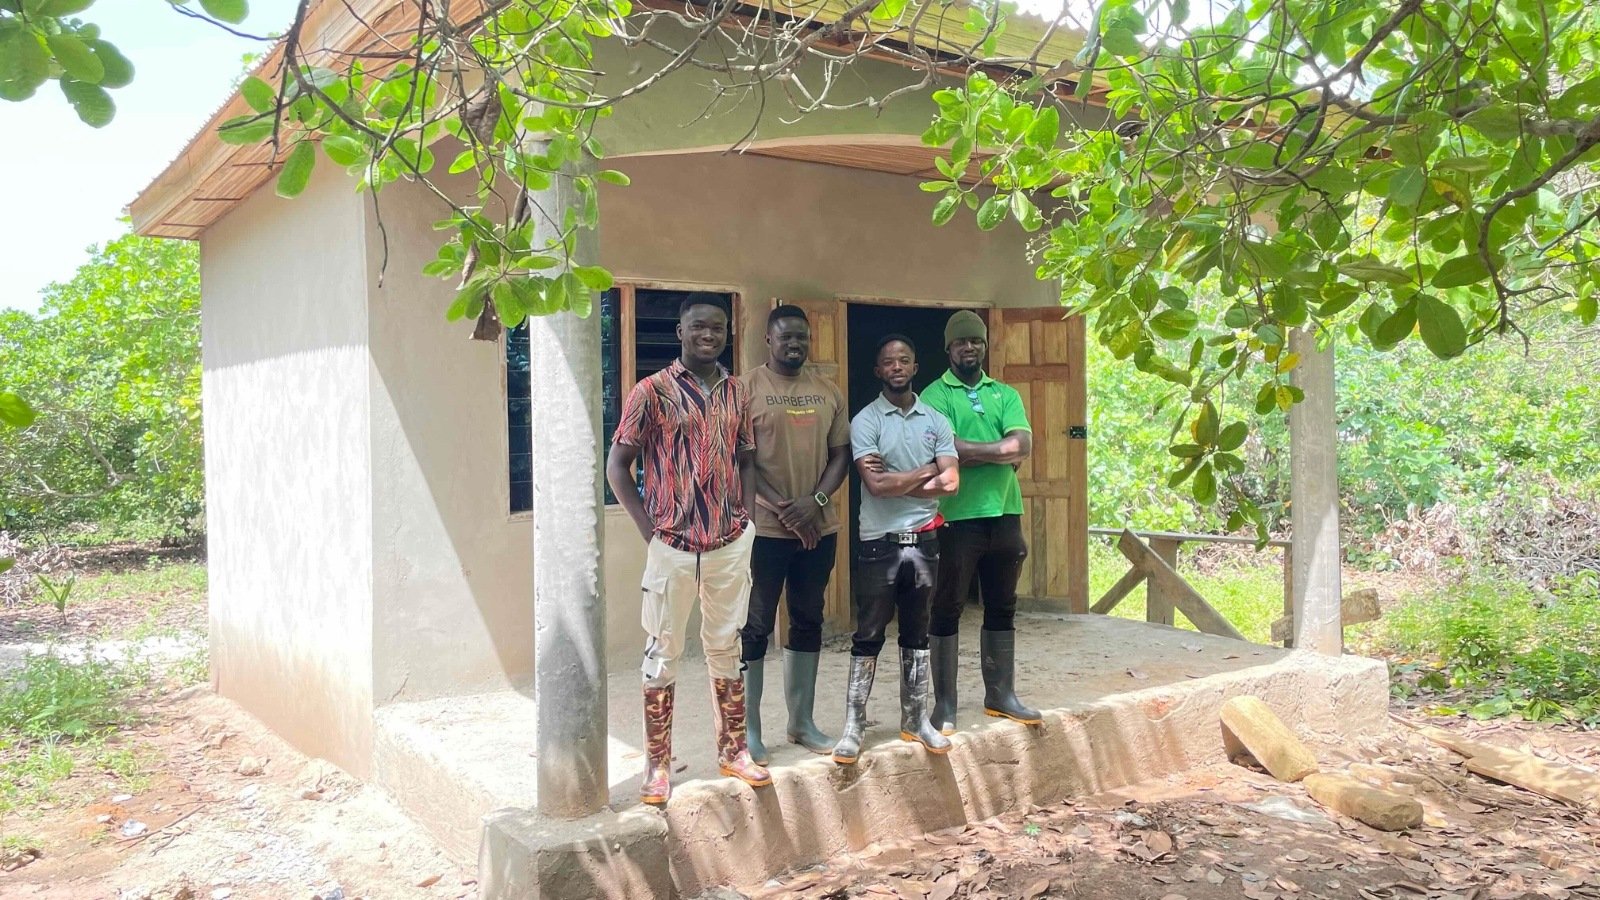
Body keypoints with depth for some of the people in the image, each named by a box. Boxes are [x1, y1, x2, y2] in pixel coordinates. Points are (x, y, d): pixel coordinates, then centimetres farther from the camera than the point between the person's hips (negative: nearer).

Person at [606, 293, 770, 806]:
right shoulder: (653, 391, -5)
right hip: (673, 547, -4)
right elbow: (617, 466, -4)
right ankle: (658, 764, 16)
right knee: (663, 654, 5)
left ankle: (733, 750, 27)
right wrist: (649, 527, -8)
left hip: (731, 545, 4)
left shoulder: (736, 393, 9)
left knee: (726, 649, 14)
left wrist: (742, 513, 3)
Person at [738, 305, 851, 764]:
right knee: (756, 626, 2)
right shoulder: (746, 388, -4)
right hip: (764, 527, -5)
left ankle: (802, 721, 25)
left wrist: (816, 501, -10)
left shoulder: (828, 391, 9)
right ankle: (750, 727, 13)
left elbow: (840, 454, 7)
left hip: (818, 527, 5)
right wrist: (784, 509, -15)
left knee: (808, 622, 13)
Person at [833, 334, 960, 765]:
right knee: (868, 635, 1)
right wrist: (926, 472, -7)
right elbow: (875, 484, -17)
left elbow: (950, 483, -5)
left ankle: (915, 719, 23)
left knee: (916, 633, 13)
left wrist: (896, 482, -12)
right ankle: (854, 726, 7)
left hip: (924, 540, 4)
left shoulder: (936, 421, 6)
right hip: (879, 542, -3)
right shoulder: (865, 421, -5)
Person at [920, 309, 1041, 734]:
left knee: (1002, 607, 13)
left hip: (1004, 514, 5)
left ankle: (1000, 694, 25)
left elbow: (1024, 445, -4)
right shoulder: (935, 395, -1)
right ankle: (944, 703, 11)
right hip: (957, 517, -5)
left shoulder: (1006, 394, 12)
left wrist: (971, 451, -14)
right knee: (947, 609, 2)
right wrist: (1001, 450, -11)